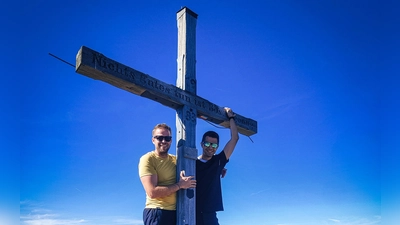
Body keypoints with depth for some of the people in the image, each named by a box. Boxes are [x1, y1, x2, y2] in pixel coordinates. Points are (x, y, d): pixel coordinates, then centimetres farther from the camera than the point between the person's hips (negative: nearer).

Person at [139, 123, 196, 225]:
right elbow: (152, 192, -18)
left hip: (175, 212, 7)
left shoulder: (175, 159, 13)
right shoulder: (148, 159, -8)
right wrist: (179, 185, -11)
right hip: (157, 212, -6)